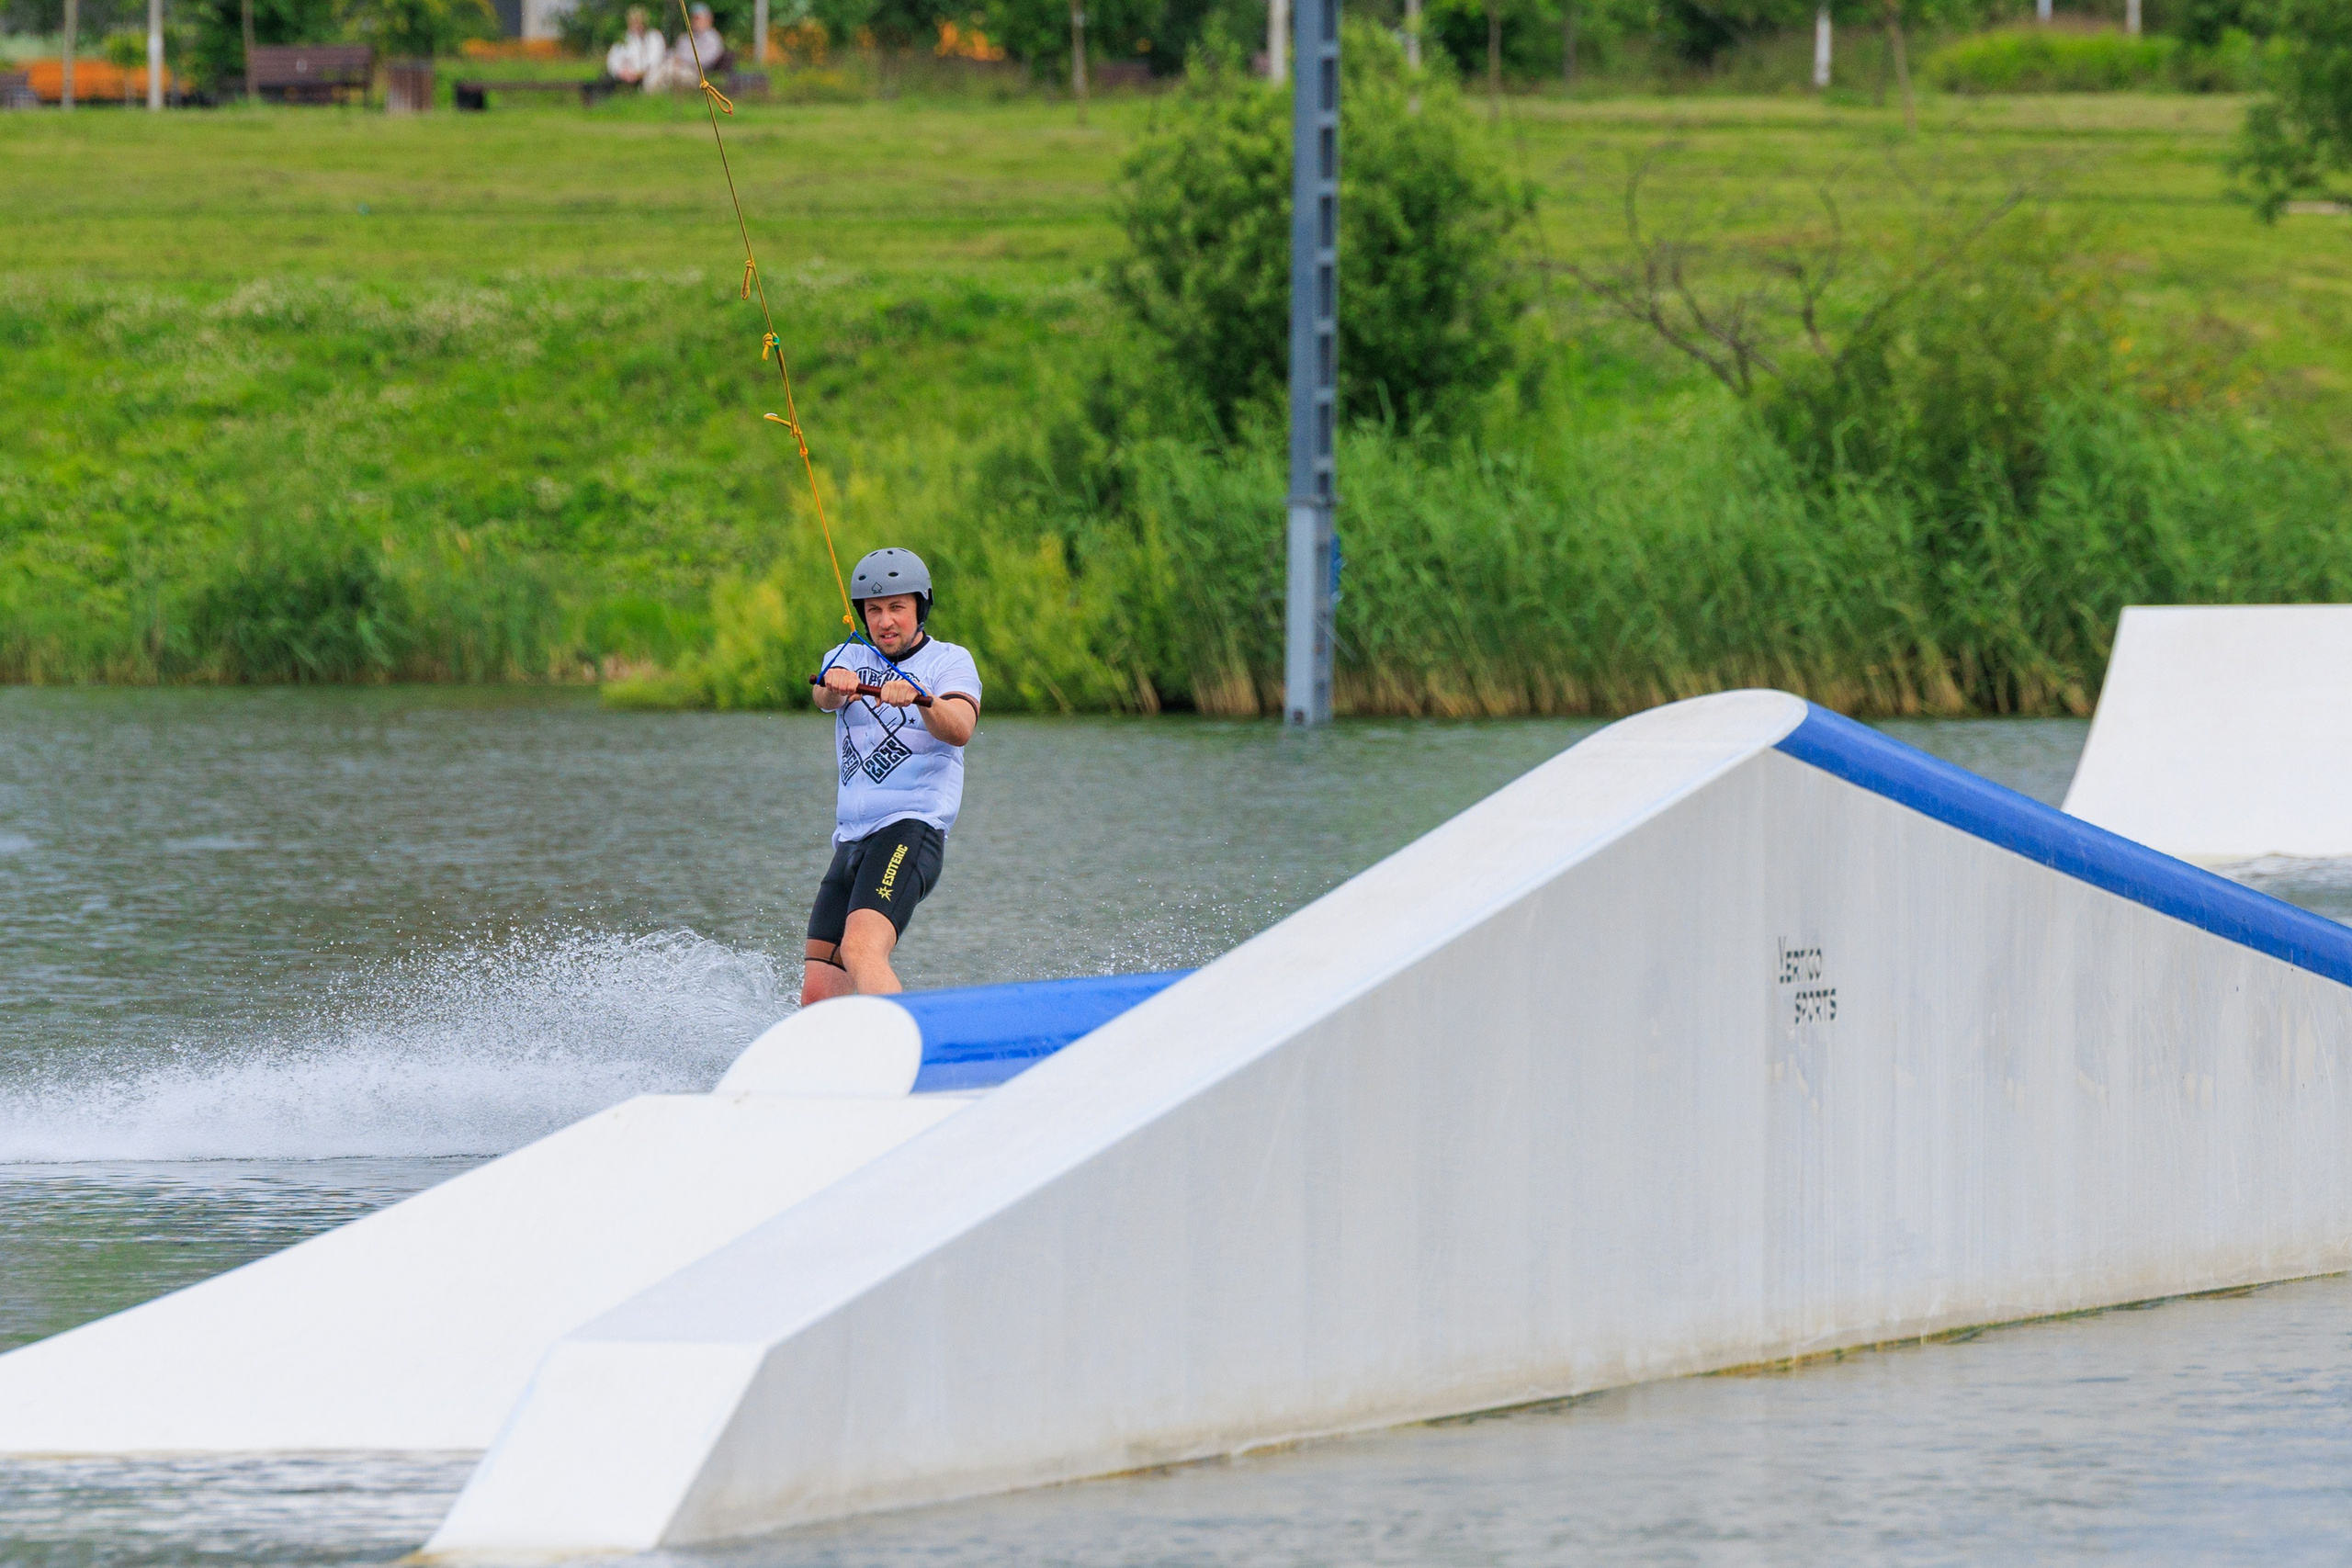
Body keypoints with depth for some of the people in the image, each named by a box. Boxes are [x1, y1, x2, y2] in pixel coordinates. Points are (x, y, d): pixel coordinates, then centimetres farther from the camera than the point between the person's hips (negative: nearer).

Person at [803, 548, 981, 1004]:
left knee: (860, 951, -30)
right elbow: (824, 697, -7)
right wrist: (835, 686, -32)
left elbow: (959, 730, -17)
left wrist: (920, 698, -38)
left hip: (910, 833, -7)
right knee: (817, 997, -1)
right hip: (851, 842, 7)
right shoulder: (850, 659, 17)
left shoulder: (950, 662, 3)